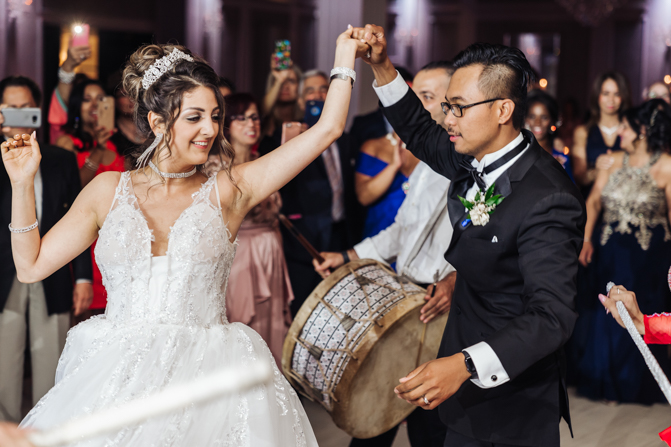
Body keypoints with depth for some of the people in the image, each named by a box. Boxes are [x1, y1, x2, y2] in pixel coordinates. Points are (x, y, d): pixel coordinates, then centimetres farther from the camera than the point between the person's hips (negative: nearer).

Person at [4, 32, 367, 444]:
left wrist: (346, 54, 12)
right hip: (117, 380, 1)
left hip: (205, 377, -1)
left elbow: (326, 129, 4)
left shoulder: (228, 192, 5)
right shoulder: (109, 190, 10)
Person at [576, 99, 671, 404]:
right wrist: (586, 239, -2)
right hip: (611, 253, 4)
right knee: (608, 318, 10)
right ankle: (610, 382, 26)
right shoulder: (614, 162, 6)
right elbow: (594, 201, 8)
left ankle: (638, 385, 24)